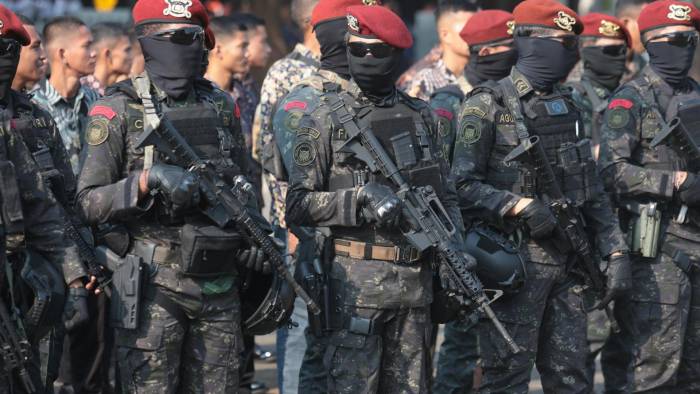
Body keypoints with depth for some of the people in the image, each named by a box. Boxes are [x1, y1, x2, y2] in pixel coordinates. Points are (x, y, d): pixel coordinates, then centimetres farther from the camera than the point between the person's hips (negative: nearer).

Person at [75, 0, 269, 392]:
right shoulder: (119, 112, -5)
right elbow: (90, 202, -8)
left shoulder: (222, 106, 11)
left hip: (218, 282, 5)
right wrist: (145, 181, -22)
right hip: (153, 283, -5)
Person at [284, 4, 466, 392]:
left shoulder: (420, 116, 11)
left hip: (415, 280, 5)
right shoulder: (326, 117, -4)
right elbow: (298, 204, -8)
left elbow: (446, 195, 18)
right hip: (357, 282, -5)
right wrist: (362, 199, -19)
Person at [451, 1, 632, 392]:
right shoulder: (488, 106, -7)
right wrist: (519, 206, -23)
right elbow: (463, 186, -13)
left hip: (566, 262, 7)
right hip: (514, 263, -7)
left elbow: (593, 191, 16)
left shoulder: (565, 106, 14)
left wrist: (617, 252, 8)